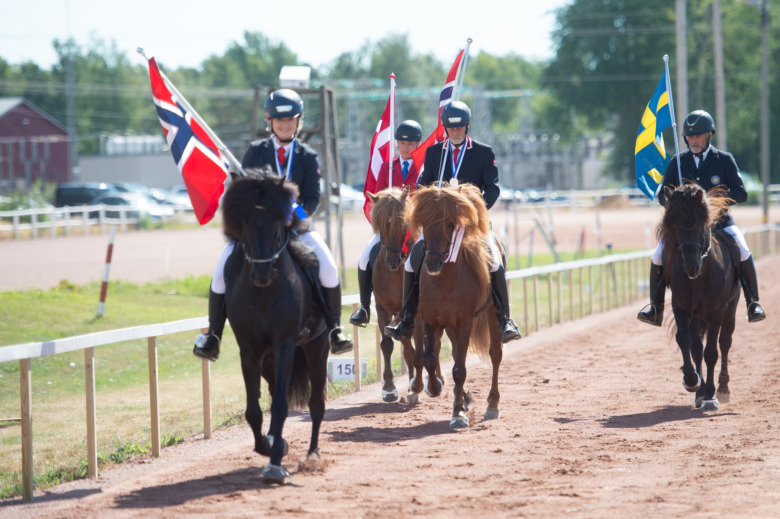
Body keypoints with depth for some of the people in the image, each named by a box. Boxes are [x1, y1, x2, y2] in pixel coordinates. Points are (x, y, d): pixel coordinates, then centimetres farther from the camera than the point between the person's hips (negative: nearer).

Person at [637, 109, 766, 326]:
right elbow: (663, 196, 6)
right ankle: (656, 309, -2)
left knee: (743, 252, -25)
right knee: (658, 256, -16)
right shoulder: (678, 162, 4)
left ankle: (753, 305, -11)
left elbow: (740, 194, -7)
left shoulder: (725, 160, -1)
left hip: (719, 220, -2)